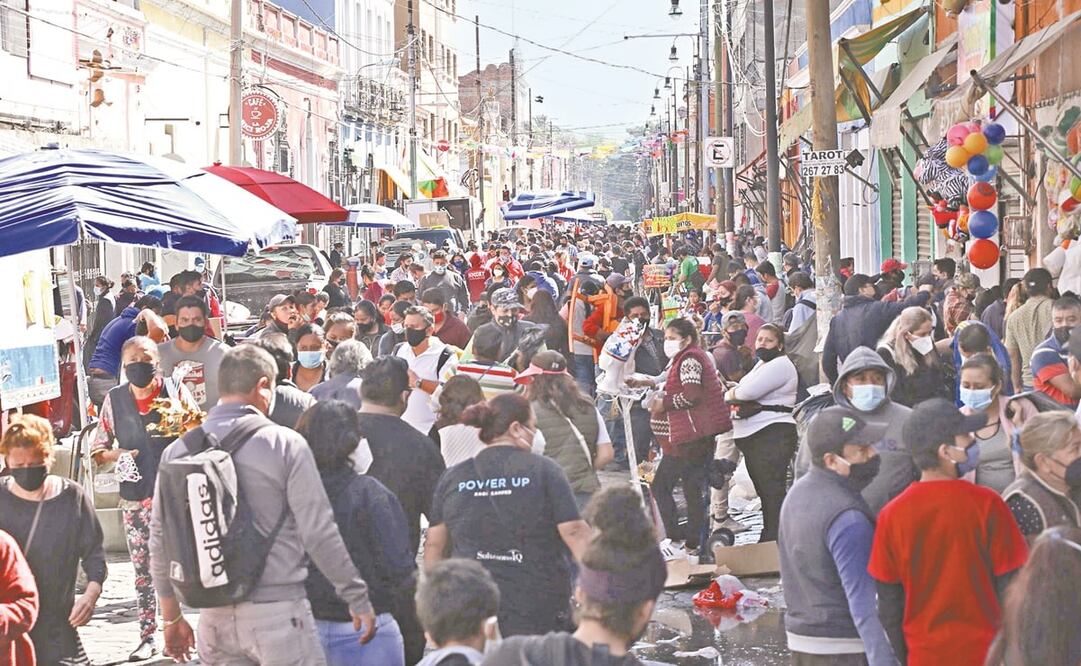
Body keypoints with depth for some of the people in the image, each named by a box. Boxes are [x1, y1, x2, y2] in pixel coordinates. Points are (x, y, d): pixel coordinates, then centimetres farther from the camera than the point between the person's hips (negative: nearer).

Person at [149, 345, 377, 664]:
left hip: (213, 617, 4)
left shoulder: (177, 451, 6)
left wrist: (171, 617, 19)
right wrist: (359, 600, 1)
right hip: (278, 612, -4)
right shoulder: (286, 444, -6)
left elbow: (161, 541, 9)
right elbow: (319, 533, -8)